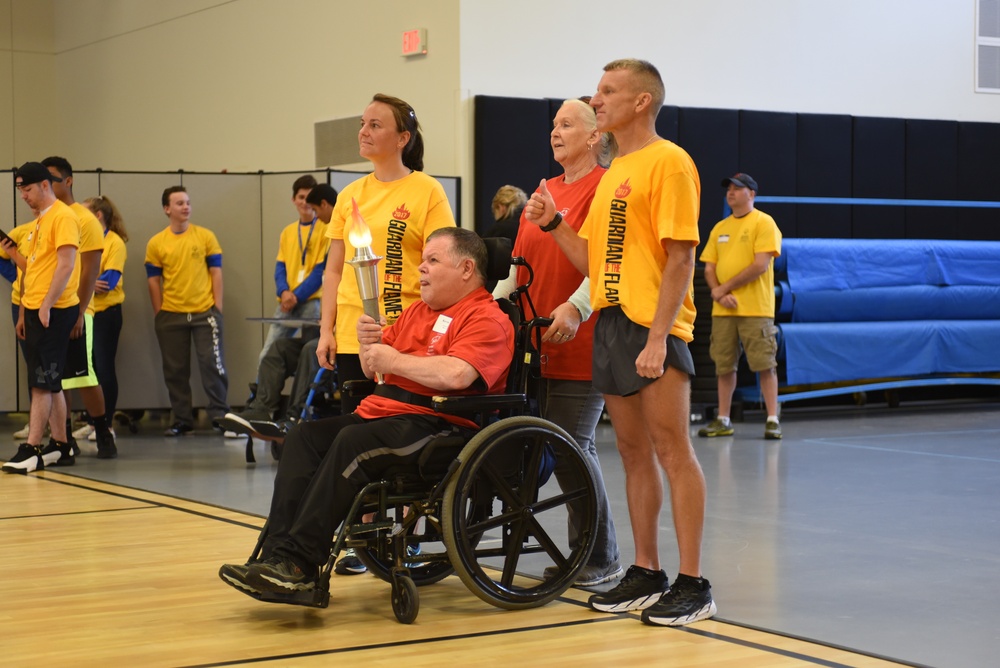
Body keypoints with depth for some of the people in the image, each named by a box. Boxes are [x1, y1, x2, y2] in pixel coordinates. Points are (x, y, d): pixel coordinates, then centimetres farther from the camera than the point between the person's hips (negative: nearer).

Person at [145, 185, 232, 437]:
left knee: (212, 363, -5)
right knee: (175, 370, 6)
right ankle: (182, 420, 16)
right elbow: (154, 281, 6)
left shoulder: (205, 236, 2)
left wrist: (217, 306, -2)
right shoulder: (156, 243, 3)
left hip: (204, 312, -1)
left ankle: (219, 415, 3)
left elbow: (216, 272, 4)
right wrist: (159, 315, 2)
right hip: (171, 315, 1)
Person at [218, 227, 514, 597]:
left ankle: (299, 563, -30)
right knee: (303, 435, -10)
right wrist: (367, 342, 3)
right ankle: (277, 554, -22)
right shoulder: (417, 311, 24)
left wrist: (394, 360, -12)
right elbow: (372, 369, 26)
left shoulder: (487, 319, -5)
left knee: (352, 441, -31)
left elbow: (455, 375, -24)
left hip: (437, 425, -9)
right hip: (381, 411, 9)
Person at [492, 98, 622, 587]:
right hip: (537, 342, 8)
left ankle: (601, 559, 4)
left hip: (579, 344, -7)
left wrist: (576, 307, -27)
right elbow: (521, 263, 23)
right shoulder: (545, 191, 20)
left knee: (571, 446, -7)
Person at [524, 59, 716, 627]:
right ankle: (647, 574, 18)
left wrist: (658, 337, -21)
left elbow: (681, 257, -14)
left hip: (654, 325, -8)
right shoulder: (614, 173, 18)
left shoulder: (668, 161, -8)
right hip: (610, 322, 8)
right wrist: (553, 222, 3)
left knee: (672, 448, -7)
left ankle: (693, 584, -4)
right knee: (635, 451, 11)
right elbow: (590, 258, 18)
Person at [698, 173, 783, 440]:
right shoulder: (720, 228, 16)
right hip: (723, 309, 6)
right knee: (724, 366, 6)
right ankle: (723, 420, 12)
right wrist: (718, 293, -7)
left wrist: (725, 287, -10)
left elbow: (761, 265, -13)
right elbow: (709, 269, 13)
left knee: (765, 365, -6)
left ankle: (772, 420, -2)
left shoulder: (764, 223, -3)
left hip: (755, 309, -6)